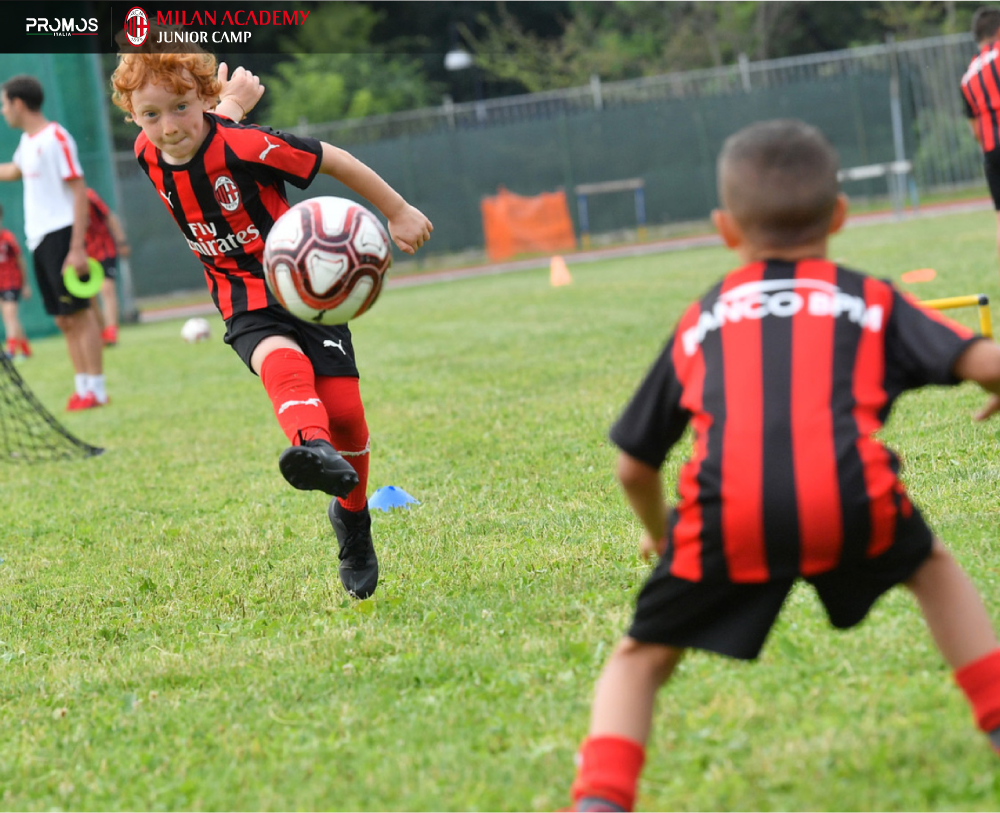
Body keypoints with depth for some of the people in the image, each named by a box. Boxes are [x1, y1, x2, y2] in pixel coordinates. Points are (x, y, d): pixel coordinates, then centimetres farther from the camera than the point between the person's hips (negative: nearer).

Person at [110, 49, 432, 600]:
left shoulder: (244, 146, -22)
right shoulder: (148, 154, -6)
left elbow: (332, 160, -10)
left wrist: (397, 213, -2)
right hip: (246, 303, 3)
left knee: (344, 411, -7)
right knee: (281, 363, -32)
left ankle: (352, 516, 19)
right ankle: (314, 449, -60)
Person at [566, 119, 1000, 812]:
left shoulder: (701, 321, 31)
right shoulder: (871, 300, 27)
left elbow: (634, 466, 33)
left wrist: (657, 531, 54)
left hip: (726, 509, 0)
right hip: (849, 494, 0)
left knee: (642, 657, 16)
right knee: (933, 570, 32)